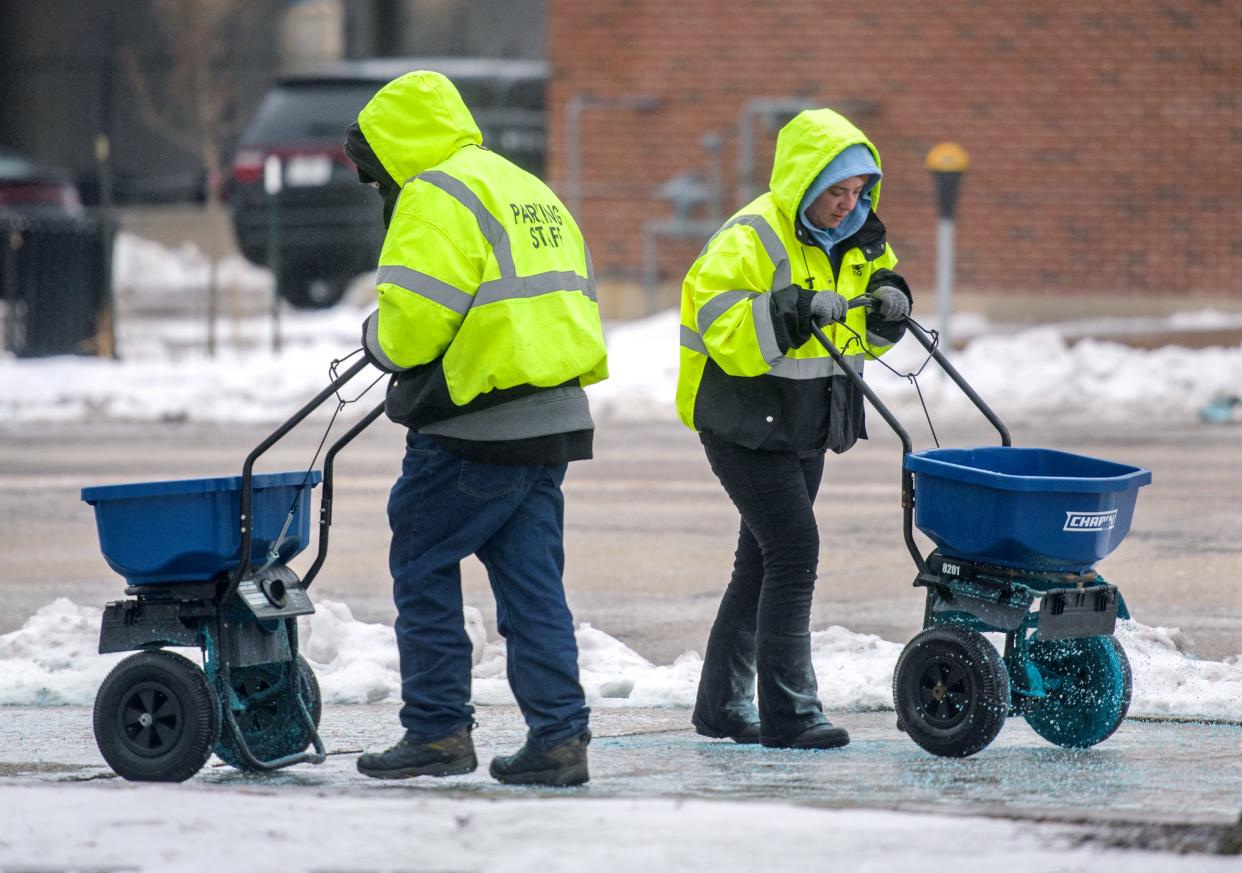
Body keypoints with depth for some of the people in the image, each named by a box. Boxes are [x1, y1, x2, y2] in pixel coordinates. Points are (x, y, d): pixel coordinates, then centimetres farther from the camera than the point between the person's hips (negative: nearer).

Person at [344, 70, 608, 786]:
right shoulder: (532, 192, 20)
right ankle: (559, 738, 3)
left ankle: (438, 730, 3)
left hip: (472, 431, -8)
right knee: (533, 585, 8)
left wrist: (380, 340, 3)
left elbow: (412, 318, -18)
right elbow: (576, 300, 20)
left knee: (424, 571, 4)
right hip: (552, 421, 8)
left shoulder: (436, 197, -10)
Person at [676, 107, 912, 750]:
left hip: (805, 427, 9)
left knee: (763, 562, 14)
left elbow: (861, 340, 16)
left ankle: (723, 706, 24)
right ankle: (787, 713, -15)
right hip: (744, 425, -9)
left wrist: (886, 311, -5)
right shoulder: (749, 241, -18)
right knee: (793, 551, -16)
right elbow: (725, 334, -26)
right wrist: (792, 311, -36)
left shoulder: (850, 242, 8)